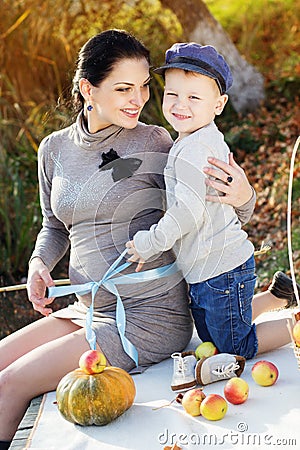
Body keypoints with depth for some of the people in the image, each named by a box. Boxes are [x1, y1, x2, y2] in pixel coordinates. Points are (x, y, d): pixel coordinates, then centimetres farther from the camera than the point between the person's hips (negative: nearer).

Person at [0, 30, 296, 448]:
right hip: (87, 311, 6)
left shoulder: (154, 145, -10)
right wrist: (39, 264, -1)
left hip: (151, 317, -6)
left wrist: (243, 197, -24)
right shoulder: (54, 149, 4)